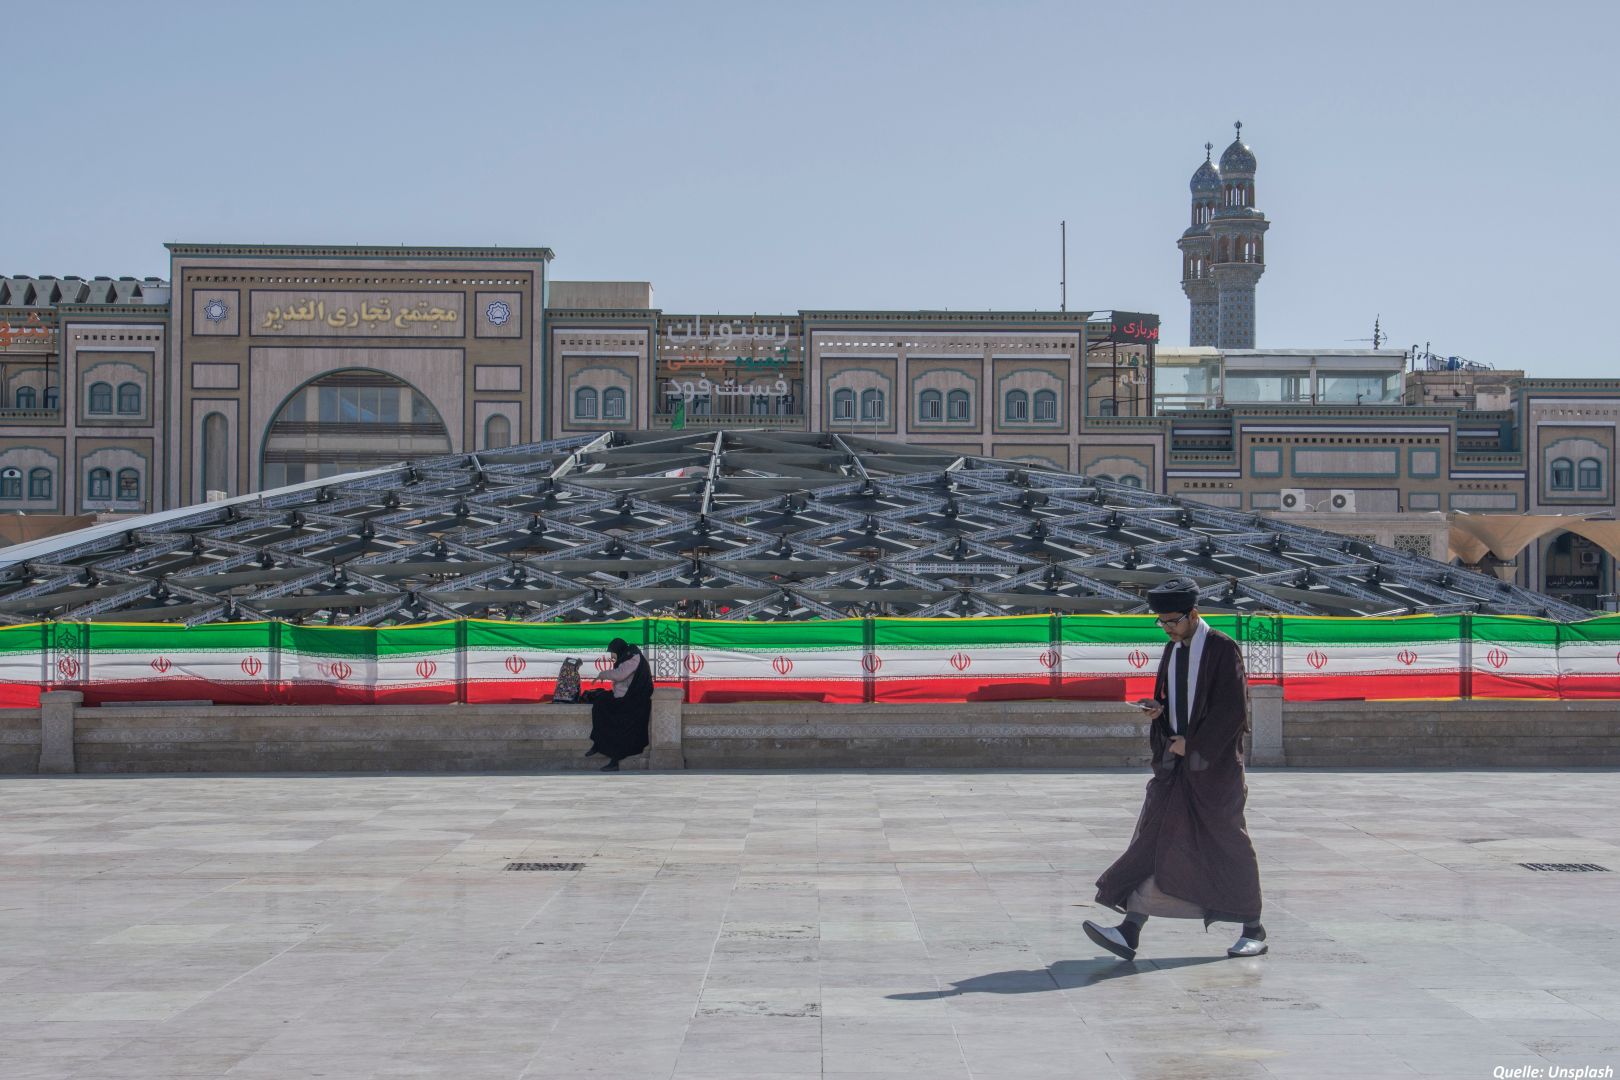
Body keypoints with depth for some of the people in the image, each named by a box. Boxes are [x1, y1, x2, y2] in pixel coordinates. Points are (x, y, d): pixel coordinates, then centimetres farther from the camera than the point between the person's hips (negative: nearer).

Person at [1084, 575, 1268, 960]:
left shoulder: (1223, 649, -10)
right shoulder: (1172, 651, 11)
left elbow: (1233, 709, -14)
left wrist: (1192, 743, -14)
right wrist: (1158, 710, -1)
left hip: (1214, 763, -6)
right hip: (1176, 760, 6)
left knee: (1227, 844, 2)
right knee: (1155, 840, -2)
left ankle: (1253, 930, 18)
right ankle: (1130, 932, -8)